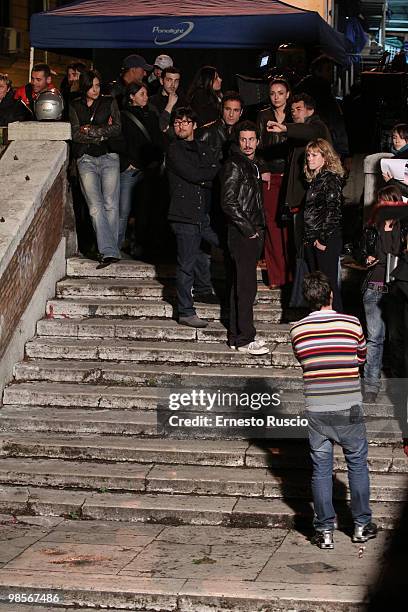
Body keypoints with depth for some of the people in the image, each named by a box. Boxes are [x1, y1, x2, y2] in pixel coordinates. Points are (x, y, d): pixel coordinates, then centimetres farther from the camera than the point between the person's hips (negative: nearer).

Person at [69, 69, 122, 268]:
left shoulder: (109, 103, 11)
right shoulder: (75, 107, 13)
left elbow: (117, 129, 0)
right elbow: (75, 134, 1)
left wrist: (90, 130, -4)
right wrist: (102, 134, -5)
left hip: (108, 157, 0)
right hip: (86, 160, 0)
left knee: (111, 204, -7)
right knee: (95, 206, -12)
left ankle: (108, 249, 0)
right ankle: (109, 252, -16)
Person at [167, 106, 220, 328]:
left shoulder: (203, 150, 18)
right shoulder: (174, 150, -1)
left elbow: (218, 178, 7)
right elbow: (192, 174, -14)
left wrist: (202, 179, -10)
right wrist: (213, 172, -2)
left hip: (204, 214, 7)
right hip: (185, 215, -7)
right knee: (187, 264, -6)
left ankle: (202, 289, 31)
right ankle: (186, 312, -1)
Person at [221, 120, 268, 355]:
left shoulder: (254, 166, 18)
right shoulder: (234, 165, -10)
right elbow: (228, 202, -17)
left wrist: (260, 228, 14)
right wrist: (248, 229, -16)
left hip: (253, 233, 9)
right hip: (241, 235, -9)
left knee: (242, 285, 12)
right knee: (246, 286, -9)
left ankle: (237, 336, 18)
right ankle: (245, 339, -6)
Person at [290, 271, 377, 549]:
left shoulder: (297, 330, -3)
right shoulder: (352, 324, -8)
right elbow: (362, 358, 7)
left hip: (316, 410, 1)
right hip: (349, 409, -1)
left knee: (321, 470, 9)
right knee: (358, 465, 14)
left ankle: (325, 531, 13)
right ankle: (362, 525, 23)